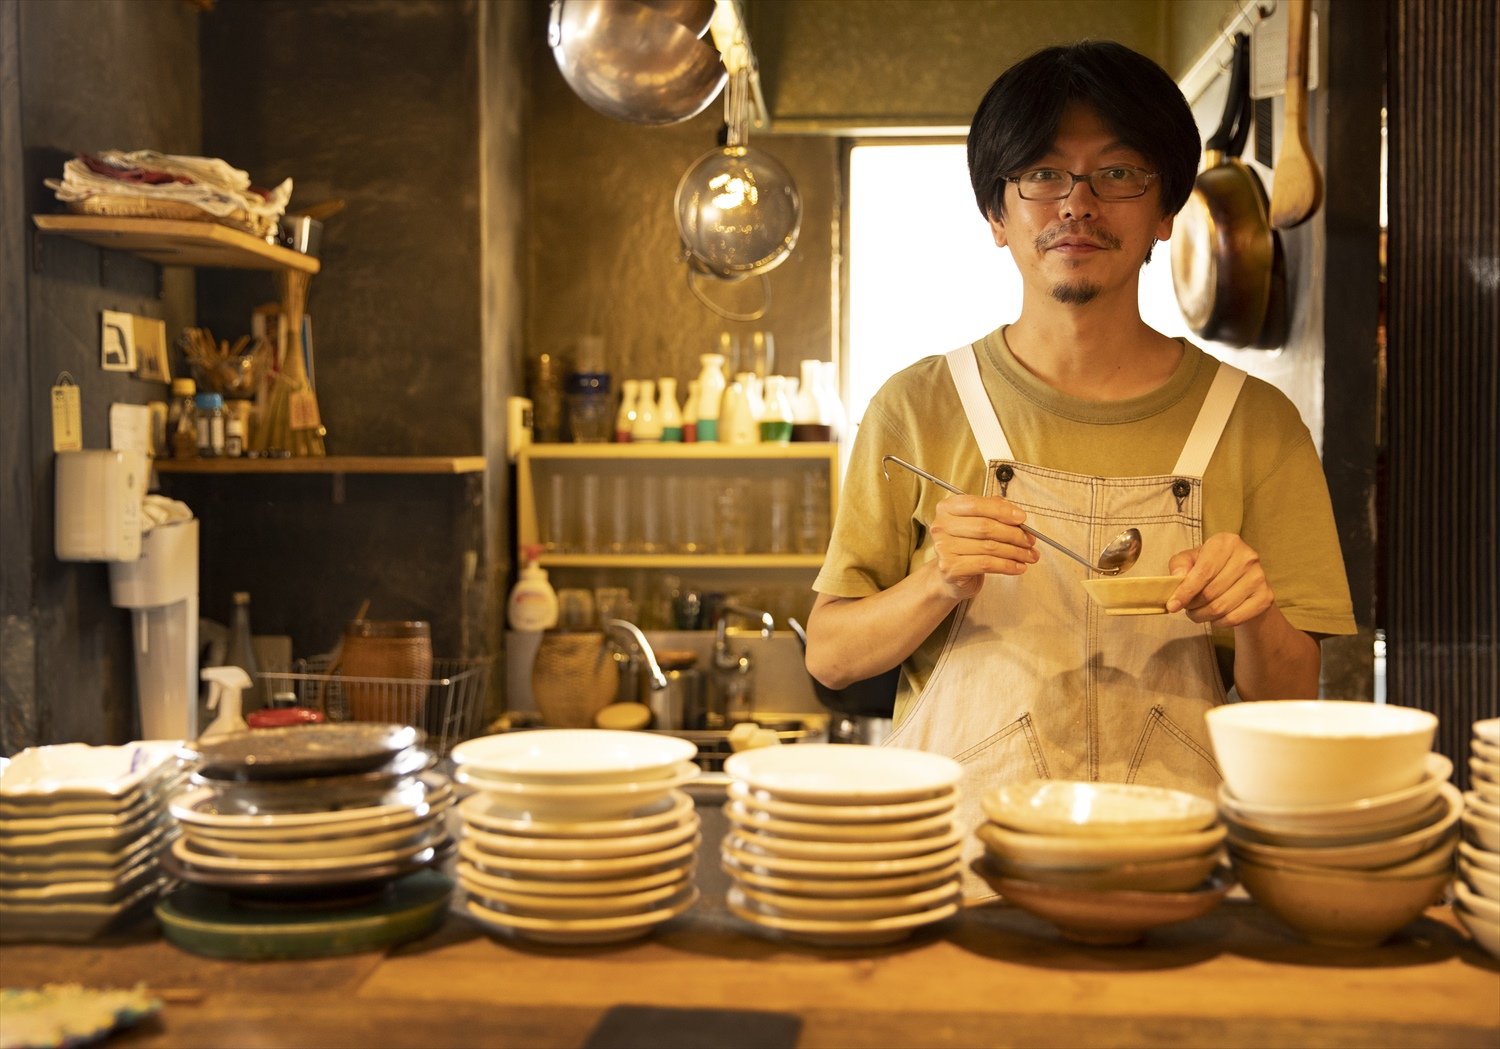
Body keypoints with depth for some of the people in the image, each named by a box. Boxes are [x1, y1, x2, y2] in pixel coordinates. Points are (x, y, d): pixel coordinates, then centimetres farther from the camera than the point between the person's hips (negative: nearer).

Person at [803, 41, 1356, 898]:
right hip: (959, 856, 0)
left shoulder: (1253, 423, 6)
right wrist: (936, 587, -12)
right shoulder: (919, 409, 4)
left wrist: (1255, 620, -13)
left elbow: (1290, 704, 8)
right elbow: (830, 656, 6)